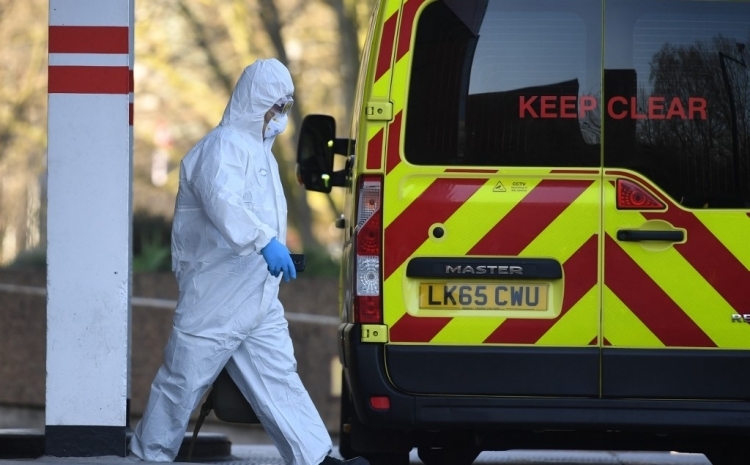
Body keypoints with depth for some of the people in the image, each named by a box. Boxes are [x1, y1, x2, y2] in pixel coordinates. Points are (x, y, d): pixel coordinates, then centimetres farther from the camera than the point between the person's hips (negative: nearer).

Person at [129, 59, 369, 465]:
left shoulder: (259, 151, 18)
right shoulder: (223, 147, -14)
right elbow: (221, 200, -34)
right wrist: (266, 241, -45)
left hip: (259, 303, 9)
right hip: (215, 302, -9)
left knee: (279, 380, 3)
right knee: (182, 384, 0)